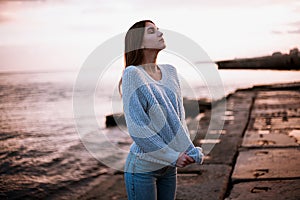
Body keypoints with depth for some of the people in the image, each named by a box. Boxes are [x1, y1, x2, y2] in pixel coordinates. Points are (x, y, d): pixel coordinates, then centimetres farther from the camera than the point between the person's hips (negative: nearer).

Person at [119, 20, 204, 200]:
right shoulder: (132, 74, -14)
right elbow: (137, 128, -18)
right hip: (142, 167, -6)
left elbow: (179, 116, 10)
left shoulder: (170, 72, 7)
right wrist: (172, 156, -16)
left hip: (169, 167, 6)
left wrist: (189, 151, -3)